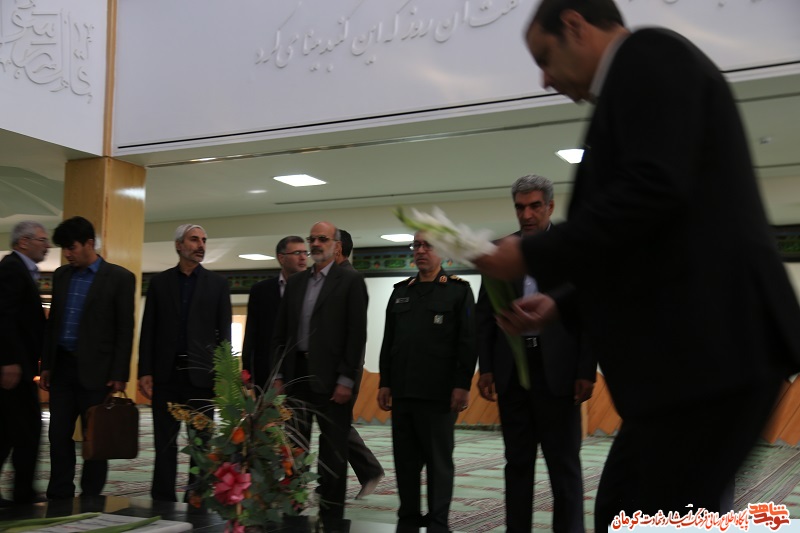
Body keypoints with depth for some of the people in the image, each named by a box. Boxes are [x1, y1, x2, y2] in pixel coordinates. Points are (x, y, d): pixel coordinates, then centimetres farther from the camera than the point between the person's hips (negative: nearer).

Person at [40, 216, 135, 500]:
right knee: (59, 435, 7)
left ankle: (90, 500, 14)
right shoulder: (61, 275, 11)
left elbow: (125, 330, -7)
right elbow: (53, 322, 16)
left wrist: (119, 375, -11)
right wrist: (46, 365, 12)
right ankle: (59, 497, 16)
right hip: (62, 366, 5)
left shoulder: (119, 277, -5)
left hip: (95, 370, -5)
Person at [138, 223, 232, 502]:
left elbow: (224, 332, 4)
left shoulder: (217, 283, 6)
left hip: (202, 373, 0)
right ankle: (163, 499, 12)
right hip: (166, 373, 1)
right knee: (165, 442, 5)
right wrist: (145, 372, -2)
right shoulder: (160, 282, 8)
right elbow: (148, 330, 6)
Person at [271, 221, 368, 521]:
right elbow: (281, 332, 14)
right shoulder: (295, 282, 13)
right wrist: (279, 375, 7)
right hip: (296, 374, 5)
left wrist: (347, 380, -15)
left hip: (331, 377, -5)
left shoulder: (350, 281, -3)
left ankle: (331, 516, 12)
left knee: (333, 451, 3)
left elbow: (357, 334, -9)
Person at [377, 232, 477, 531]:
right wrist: (385, 383, 8)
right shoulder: (400, 291, 14)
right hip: (402, 392, 5)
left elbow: (468, 342, -5)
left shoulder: (458, 290, 1)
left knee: (439, 460, 3)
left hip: (438, 393, -4)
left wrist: (462, 385, -11)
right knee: (405, 459, 9)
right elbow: (388, 341, 14)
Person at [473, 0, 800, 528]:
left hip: (708, 344, -10)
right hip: (690, 344, 10)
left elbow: (653, 190, -20)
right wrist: (562, 306, 18)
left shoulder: (648, 53, -4)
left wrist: (533, 254, -10)